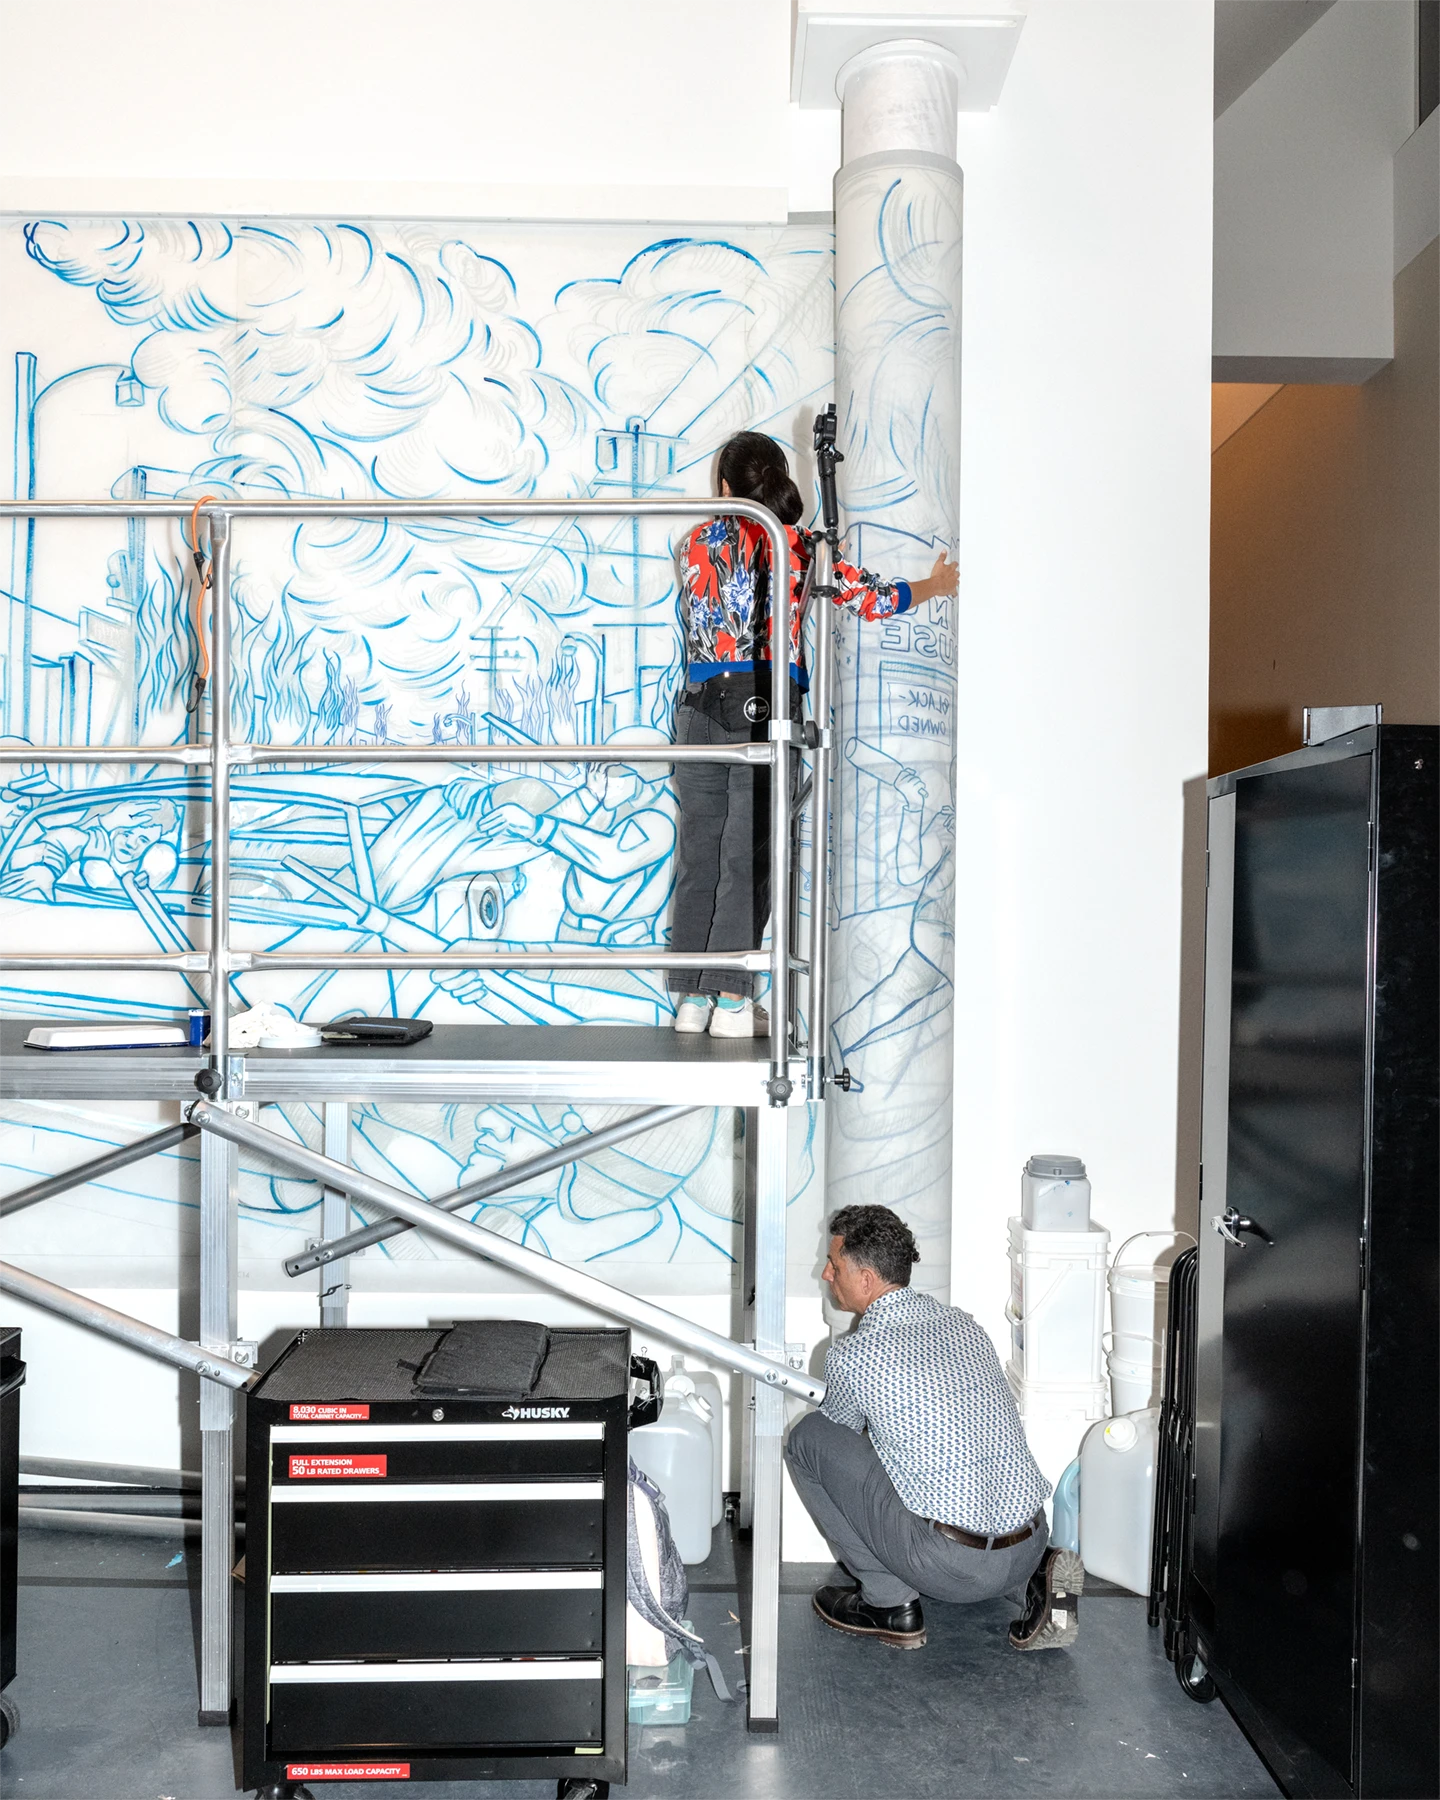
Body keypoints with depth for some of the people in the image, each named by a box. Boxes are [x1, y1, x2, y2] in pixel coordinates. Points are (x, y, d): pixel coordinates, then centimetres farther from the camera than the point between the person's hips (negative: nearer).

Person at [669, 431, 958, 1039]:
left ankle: (691, 998, 11)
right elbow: (873, 599, 4)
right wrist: (935, 585, 24)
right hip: (768, 712, -2)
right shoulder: (802, 547, 2)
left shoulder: (699, 543, 7)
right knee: (749, 857, 1)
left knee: (698, 856, 8)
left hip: (703, 707, 2)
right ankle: (732, 1001, -1)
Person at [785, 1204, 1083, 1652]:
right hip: (1027, 1552, 7)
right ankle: (1040, 1576, 14)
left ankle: (889, 1603, 9)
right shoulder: (961, 1322, 11)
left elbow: (840, 1431, 15)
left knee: (809, 1437, 5)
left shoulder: (851, 1355, -7)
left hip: (952, 1568, -6)